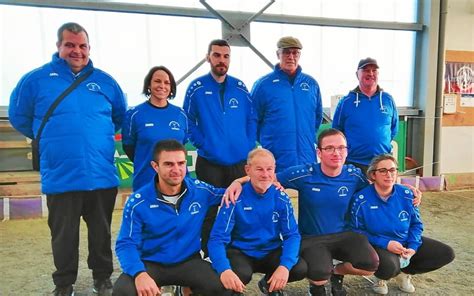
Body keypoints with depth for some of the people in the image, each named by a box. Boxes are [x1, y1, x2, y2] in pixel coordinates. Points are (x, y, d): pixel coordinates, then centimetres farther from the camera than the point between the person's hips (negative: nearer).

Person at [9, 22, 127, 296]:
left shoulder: (105, 81, 5)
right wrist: (50, 139, 10)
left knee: (101, 232, 14)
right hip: (60, 176, -1)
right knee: (64, 235, 13)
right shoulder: (36, 79, 0)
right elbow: (19, 117, 10)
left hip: (101, 175, 2)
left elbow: (121, 117, 19)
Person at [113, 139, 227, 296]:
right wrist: (139, 274, -32)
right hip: (151, 264, -1)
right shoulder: (138, 202, -12)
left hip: (189, 261, 1)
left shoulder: (200, 190, -5)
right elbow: (126, 244, -13)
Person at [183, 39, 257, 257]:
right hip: (209, 162, -3)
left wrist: (249, 144, -1)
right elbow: (189, 121, 1)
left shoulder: (240, 88, 6)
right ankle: (208, 255, 22)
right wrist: (202, 144, -8)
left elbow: (252, 119, 10)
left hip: (241, 162, 3)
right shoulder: (196, 88, -2)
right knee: (209, 213, 7)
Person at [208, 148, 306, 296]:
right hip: (241, 252, -3)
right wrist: (224, 269, -41)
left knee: (301, 269, -22)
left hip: (271, 253, 3)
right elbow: (218, 238, -21)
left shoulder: (281, 198, -7)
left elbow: (292, 235, -9)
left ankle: (270, 284, 11)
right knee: (241, 274, -35)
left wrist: (285, 265, -29)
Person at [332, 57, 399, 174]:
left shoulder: (388, 100, 5)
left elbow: (394, 128, 16)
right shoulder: (346, 101, -1)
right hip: (353, 163, -2)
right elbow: (336, 131, 6)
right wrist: (347, 148, 3)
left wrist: (383, 143, 10)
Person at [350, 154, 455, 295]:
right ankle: (381, 277, 3)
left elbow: (416, 224, 4)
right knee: (388, 267, -38)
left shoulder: (406, 194, -4)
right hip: (379, 246, -5)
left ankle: (406, 271, 16)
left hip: (405, 242, 6)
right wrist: (386, 244, -24)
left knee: (447, 253, -3)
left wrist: (413, 246, -13)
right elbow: (357, 231, -14)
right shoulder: (361, 199, -17)